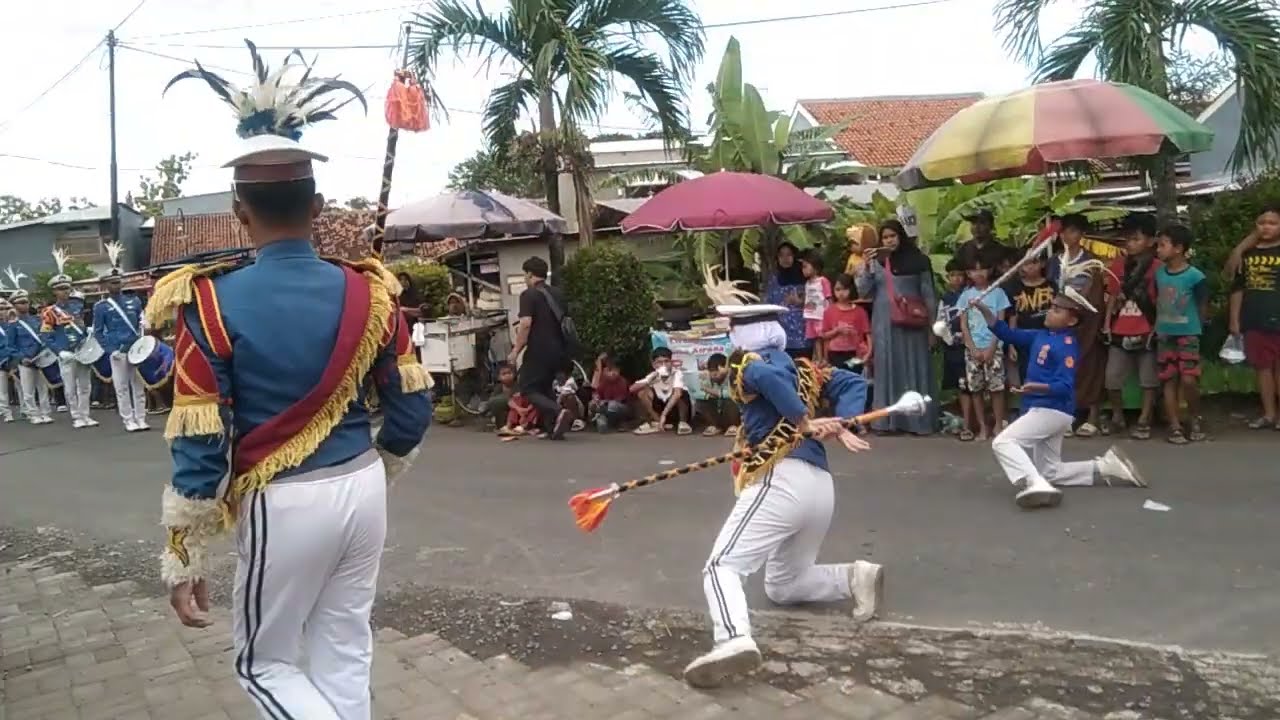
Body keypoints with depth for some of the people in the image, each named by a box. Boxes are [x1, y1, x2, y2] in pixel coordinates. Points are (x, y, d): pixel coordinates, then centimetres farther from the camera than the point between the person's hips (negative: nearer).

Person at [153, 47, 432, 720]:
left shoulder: (212, 304, -13)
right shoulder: (368, 291, -3)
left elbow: (199, 446, -13)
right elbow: (412, 408, 3)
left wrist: (184, 559, -2)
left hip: (284, 504, -4)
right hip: (361, 488, 4)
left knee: (265, 662, 17)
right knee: (344, 655, 19)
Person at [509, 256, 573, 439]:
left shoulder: (529, 294, -9)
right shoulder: (557, 293, 14)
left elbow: (526, 324, -20)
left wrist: (516, 350, -15)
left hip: (539, 350, -7)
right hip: (558, 350, 7)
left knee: (528, 388, 2)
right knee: (545, 387, 21)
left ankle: (559, 412, -20)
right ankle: (553, 428, 12)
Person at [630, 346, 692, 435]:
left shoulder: (677, 374, -22)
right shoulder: (652, 376, -9)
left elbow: (677, 394, -39)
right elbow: (632, 389, -16)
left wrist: (664, 414, -48)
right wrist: (649, 381, -32)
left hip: (677, 408, -4)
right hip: (661, 408, 4)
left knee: (681, 393, -35)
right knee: (642, 392, -16)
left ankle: (683, 422, -17)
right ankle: (657, 423, -9)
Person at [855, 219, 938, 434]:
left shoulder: (918, 260, 2)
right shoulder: (876, 262, 7)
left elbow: (929, 294, 3)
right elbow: (863, 292, 2)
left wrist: (932, 326, -1)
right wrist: (866, 267, -10)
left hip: (911, 325, -2)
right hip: (884, 324, 2)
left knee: (913, 369, 1)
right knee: (887, 369, 3)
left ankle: (916, 420, 5)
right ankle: (887, 420, 5)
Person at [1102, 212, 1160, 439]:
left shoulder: (1156, 267, -6)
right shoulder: (1118, 264, 5)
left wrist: (1157, 328, -8)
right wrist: (1107, 323, 4)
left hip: (1146, 332, -3)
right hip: (1120, 332, 3)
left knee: (1148, 379, 7)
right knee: (1112, 379, 5)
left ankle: (1144, 421, 17)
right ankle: (1117, 417, 22)